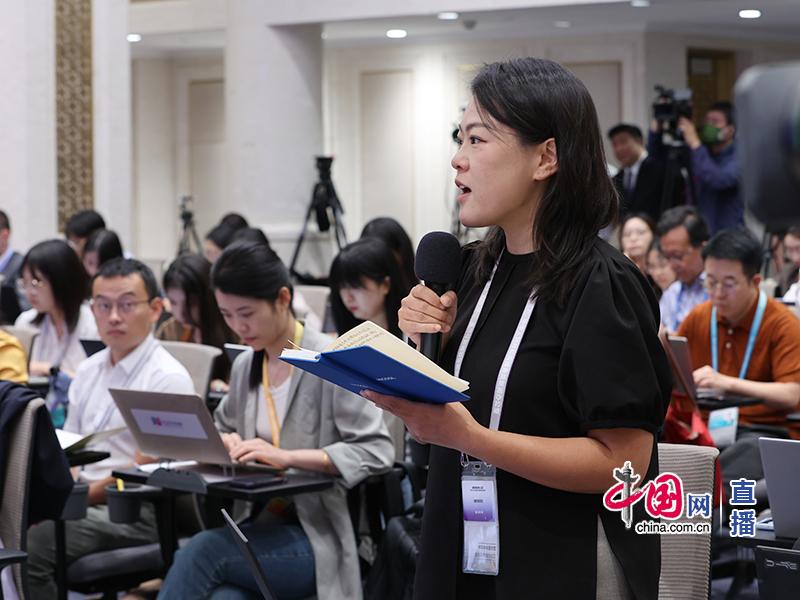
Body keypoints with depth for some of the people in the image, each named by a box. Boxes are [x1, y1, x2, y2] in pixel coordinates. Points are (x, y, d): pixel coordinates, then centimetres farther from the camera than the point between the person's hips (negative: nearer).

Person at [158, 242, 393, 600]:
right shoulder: (245, 365, 13)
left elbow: (375, 450, -16)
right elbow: (221, 427, 31)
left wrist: (287, 457, -25)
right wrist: (223, 442, 6)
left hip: (318, 538, -5)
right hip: (262, 526, 5)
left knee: (202, 551, -29)